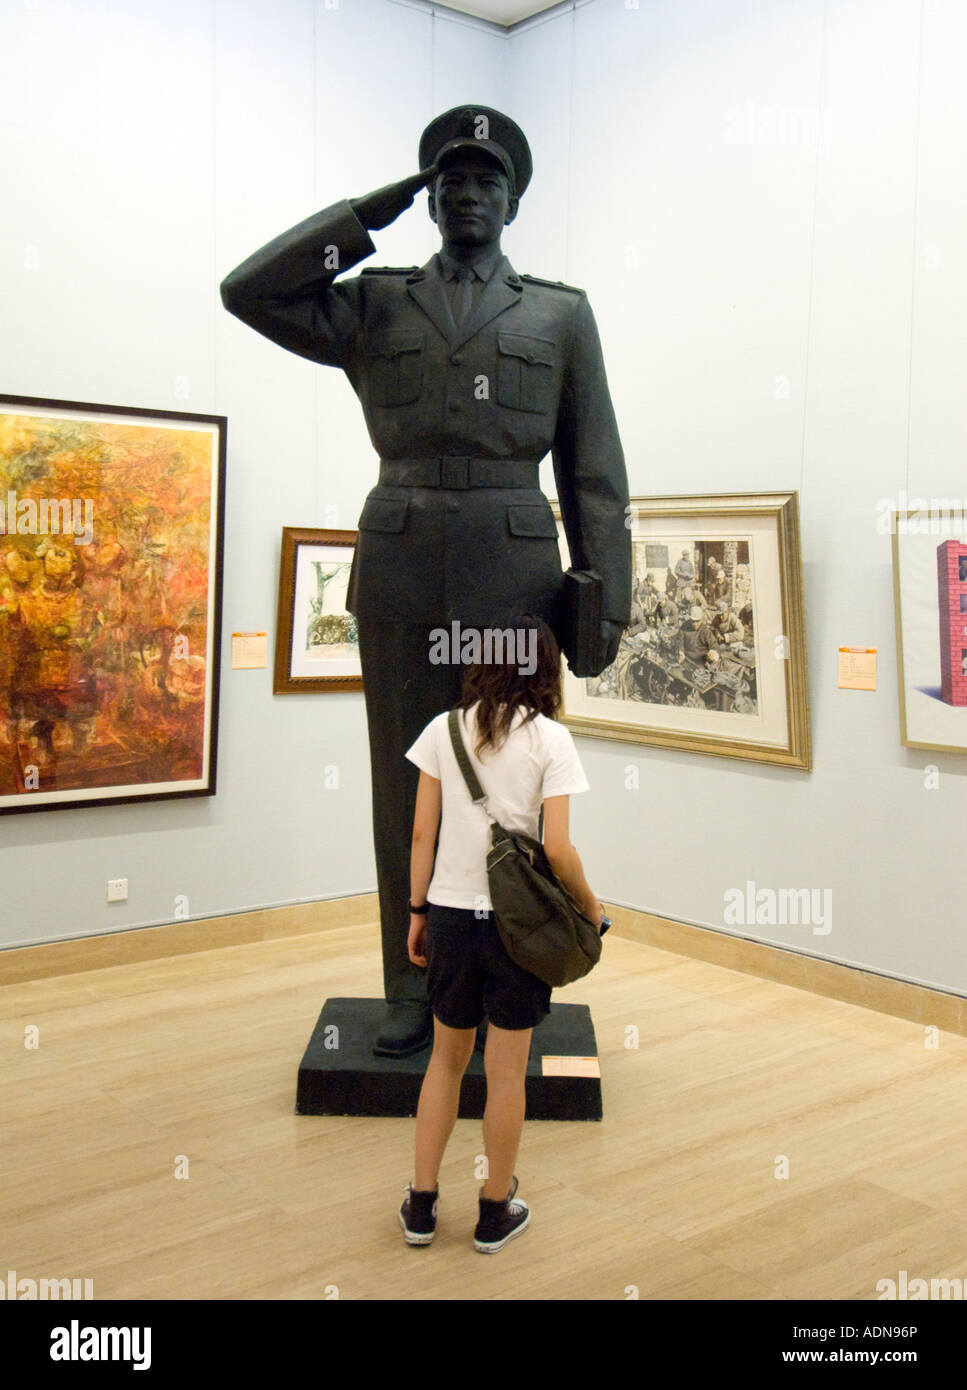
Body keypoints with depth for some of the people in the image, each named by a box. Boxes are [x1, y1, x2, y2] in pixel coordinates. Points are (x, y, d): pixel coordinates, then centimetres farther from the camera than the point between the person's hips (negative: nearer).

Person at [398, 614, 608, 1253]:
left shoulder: (443, 729, -1)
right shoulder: (550, 739, -9)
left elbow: (422, 833, 0)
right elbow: (558, 848, -13)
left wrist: (417, 912, 10)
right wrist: (590, 905, 3)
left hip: (451, 913, 3)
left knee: (447, 1058, 18)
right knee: (506, 1071, 11)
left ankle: (422, 1205, 26)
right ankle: (496, 1212, 25)